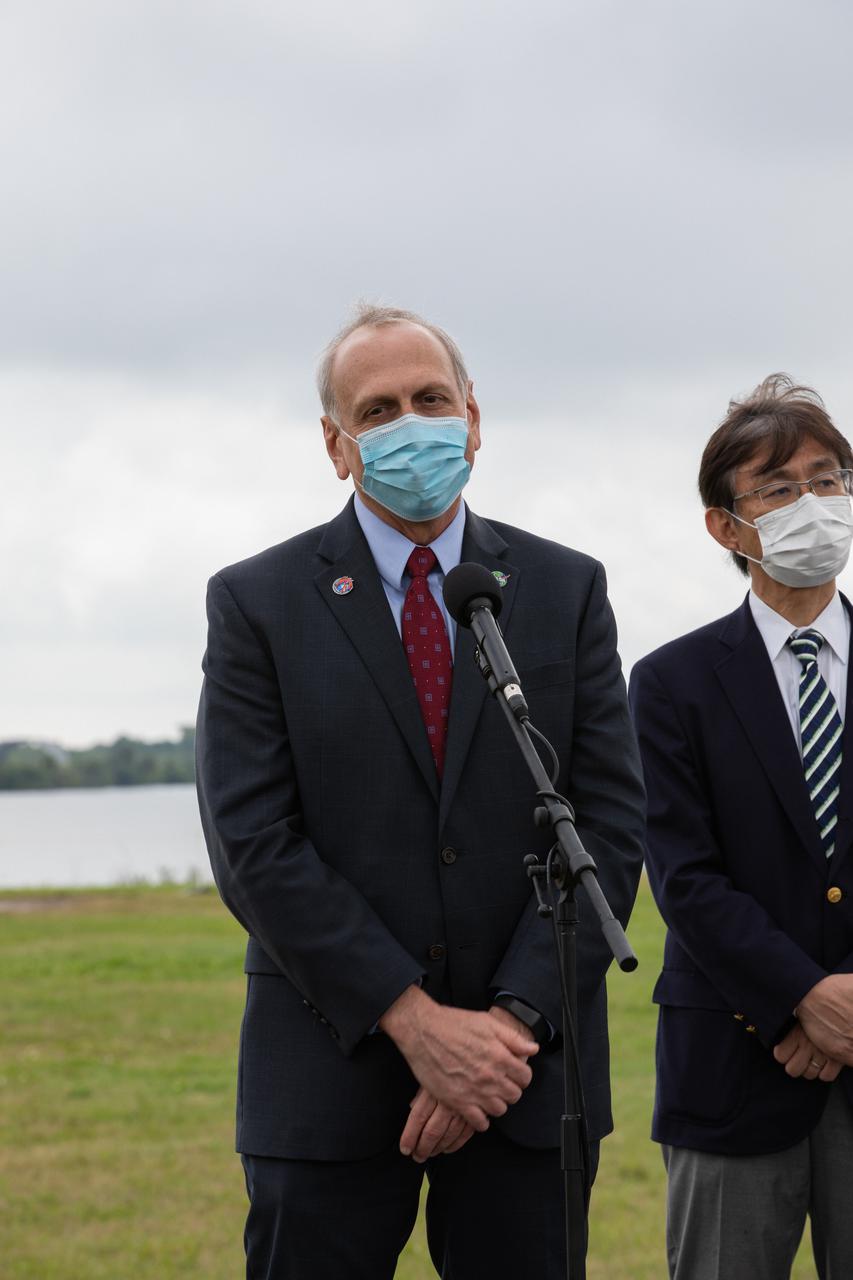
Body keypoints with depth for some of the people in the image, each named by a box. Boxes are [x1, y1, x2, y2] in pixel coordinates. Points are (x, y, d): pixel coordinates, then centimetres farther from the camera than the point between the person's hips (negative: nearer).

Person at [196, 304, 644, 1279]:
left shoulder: (566, 591, 7)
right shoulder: (257, 603, 1)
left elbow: (609, 823, 0)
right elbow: (254, 847, -7)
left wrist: (514, 1019, -12)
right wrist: (416, 1020, -14)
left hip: (526, 1063, 2)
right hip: (330, 1079, -1)